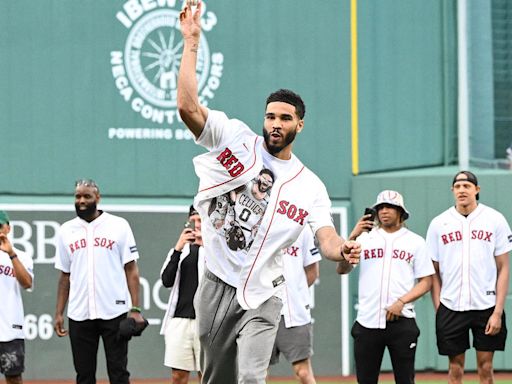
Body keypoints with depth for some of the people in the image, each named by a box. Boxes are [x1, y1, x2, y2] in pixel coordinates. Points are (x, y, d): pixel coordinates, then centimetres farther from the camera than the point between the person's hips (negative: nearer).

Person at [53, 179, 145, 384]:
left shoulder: (118, 225, 1)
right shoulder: (67, 230, 9)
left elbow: (131, 269, 0)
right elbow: (65, 275, 14)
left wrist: (135, 309, -8)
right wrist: (59, 313, 8)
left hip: (114, 312, -3)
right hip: (79, 314, 3)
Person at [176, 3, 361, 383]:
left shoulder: (311, 186, 2)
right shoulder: (235, 137, 0)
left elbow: (327, 238, -9)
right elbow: (188, 107, -12)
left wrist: (342, 251, -34)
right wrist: (192, 42, -15)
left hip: (263, 297, -1)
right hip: (217, 286, 1)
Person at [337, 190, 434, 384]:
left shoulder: (415, 241, 8)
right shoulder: (365, 238, 10)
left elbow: (426, 282, 5)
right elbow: (341, 269, -1)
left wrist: (401, 301, -10)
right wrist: (352, 237, -14)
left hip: (401, 321, -1)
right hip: (367, 322, 1)